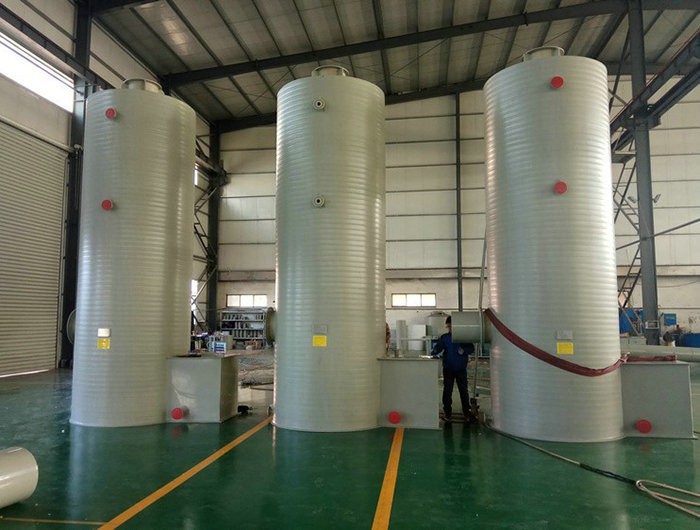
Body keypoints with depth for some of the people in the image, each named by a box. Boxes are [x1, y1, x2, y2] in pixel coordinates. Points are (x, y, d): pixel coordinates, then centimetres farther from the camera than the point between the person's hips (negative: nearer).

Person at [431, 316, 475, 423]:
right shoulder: (444, 337, 1)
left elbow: (471, 348, 2)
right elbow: (438, 347, -9)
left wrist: (464, 350, -18)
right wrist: (434, 353, -30)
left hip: (461, 369, 0)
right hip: (448, 369, 0)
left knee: (464, 391, 5)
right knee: (447, 391, 5)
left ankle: (467, 412, 16)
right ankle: (447, 412, 15)